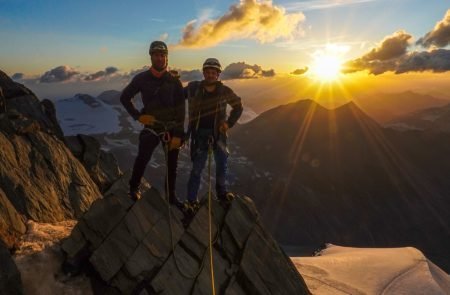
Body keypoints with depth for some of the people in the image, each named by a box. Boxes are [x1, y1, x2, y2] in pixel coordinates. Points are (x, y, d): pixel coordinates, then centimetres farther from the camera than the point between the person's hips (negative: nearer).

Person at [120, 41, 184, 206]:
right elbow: (124, 97, 8)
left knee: (172, 164, 8)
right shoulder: (142, 78, -4)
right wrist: (138, 116, -4)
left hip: (172, 128, 1)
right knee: (142, 159, -15)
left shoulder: (174, 81, -3)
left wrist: (178, 135, -11)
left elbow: (180, 110, -5)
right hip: (151, 127, -1)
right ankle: (134, 188, 10)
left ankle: (171, 195, 24)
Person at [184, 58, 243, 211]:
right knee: (197, 167, -1)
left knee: (222, 164, 12)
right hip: (200, 133, -2)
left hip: (218, 132, 2)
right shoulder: (193, 87, -7)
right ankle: (192, 200, 11)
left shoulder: (224, 91, -6)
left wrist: (229, 123, -2)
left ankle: (222, 192, 34)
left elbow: (238, 107, 7)